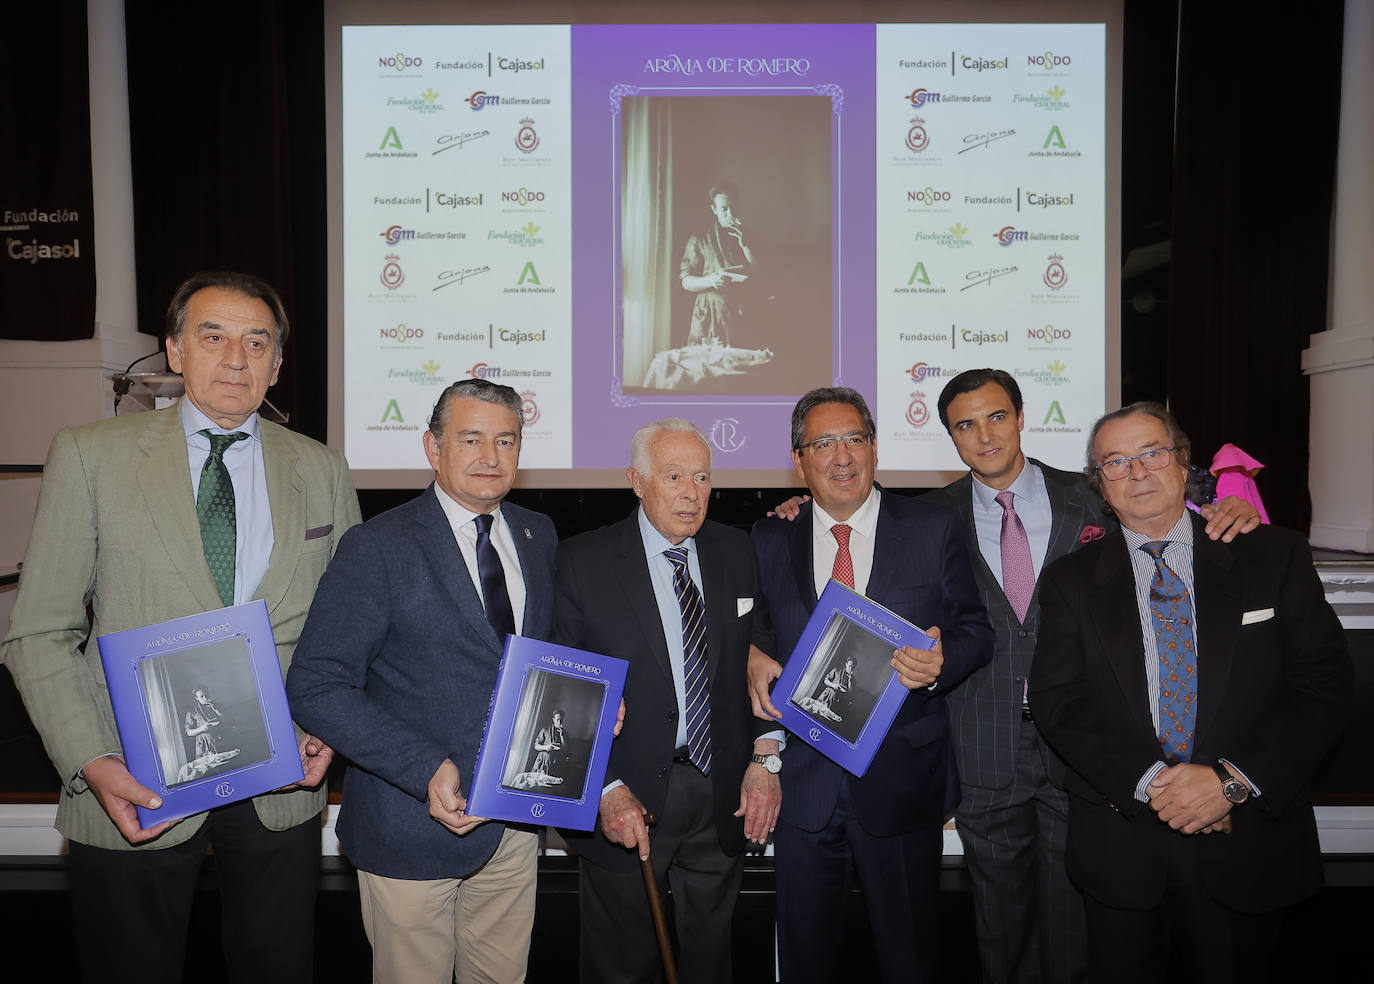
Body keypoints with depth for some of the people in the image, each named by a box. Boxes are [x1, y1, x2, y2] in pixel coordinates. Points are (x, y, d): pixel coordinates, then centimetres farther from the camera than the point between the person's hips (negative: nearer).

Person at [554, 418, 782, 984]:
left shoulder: (735, 552, 4)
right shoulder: (583, 562, -9)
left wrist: (765, 759, -4)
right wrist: (607, 789, -16)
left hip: (723, 798, 3)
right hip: (627, 801, -3)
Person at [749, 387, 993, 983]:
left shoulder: (935, 531, -2)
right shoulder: (770, 541, 3)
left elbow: (975, 629, 0)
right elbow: (758, 624, 11)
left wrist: (940, 663, -20)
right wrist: (753, 654, -12)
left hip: (902, 782, -1)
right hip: (803, 783, 2)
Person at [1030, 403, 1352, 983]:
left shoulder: (1275, 557, 0)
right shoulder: (1070, 582, 1)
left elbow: (1325, 684, -5)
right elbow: (1057, 702, -4)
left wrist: (1233, 778, -16)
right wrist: (1149, 781, -17)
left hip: (1249, 847, 0)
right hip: (1121, 846, 0)